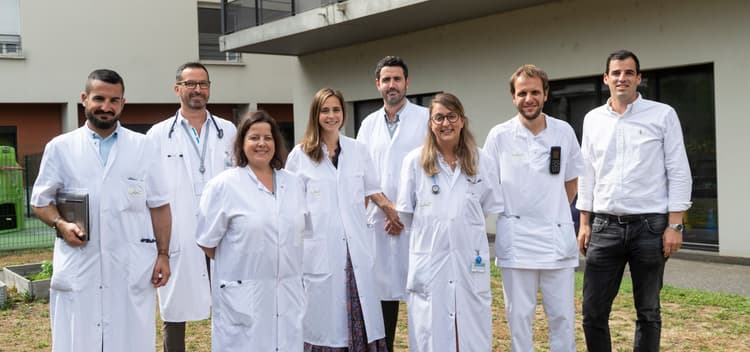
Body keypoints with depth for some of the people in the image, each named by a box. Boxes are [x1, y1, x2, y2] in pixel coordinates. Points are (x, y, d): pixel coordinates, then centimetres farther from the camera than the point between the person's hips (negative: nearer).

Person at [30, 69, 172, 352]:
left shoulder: (142, 146, 8)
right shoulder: (60, 147, 6)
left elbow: (159, 206, 8)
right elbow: (40, 201, 11)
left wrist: (163, 254, 2)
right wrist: (60, 224, -9)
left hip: (132, 270, 1)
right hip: (78, 270, 0)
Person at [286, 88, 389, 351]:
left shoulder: (358, 150, 9)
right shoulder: (300, 154, 3)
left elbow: (373, 191, 18)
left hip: (355, 244, 2)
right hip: (320, 246, -2)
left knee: (361, 312, 2)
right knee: (324, 313, 0)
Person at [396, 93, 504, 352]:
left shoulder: (482, 161, 4)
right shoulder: (415, 161, 1)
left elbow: (493, 209, 11)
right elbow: (405, 213, 6)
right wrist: (430, 232, 7)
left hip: (470, 260, 1)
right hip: (429, 260, -1)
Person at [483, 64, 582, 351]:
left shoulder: (564, 132, 2)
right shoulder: (499, 136, -3)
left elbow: (571, 181, 14)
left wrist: (554, 213, 11)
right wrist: (512, 214, 3)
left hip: (557, 236, 1)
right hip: (515, 239, -1)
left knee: (563, 315, 7)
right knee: (519, 316, 6)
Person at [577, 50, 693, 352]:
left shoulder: (662, 115, 0)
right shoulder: (593, 119, 10)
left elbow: (679, 172, -3)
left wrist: (674, 225, -9)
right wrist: (584, 223, 8)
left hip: (649, 226, -3)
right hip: (605, 226, 3)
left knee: (648, 312, 8)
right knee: (593, 311, 2)